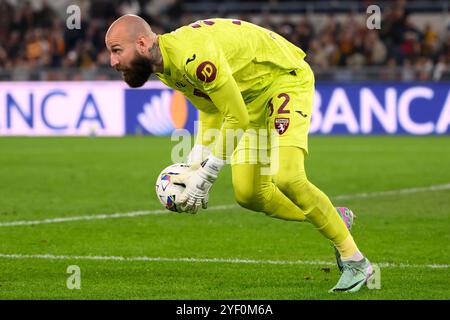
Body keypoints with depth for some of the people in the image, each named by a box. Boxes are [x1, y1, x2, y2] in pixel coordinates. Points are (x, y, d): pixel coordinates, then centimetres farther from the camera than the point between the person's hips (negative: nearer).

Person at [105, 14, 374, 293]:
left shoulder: (194, 56, -35)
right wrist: (194, 165, -2)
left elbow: (237, 118, -28)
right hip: (250, 94, 9)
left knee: (286, 177, -26)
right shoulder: (164, 67, -4)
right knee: (248, 194, 4)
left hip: (287, 79, -9)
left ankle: (355, 261, -11)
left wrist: (205, 176, -23)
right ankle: (337, 219, 25)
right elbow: (211, 110, 9)